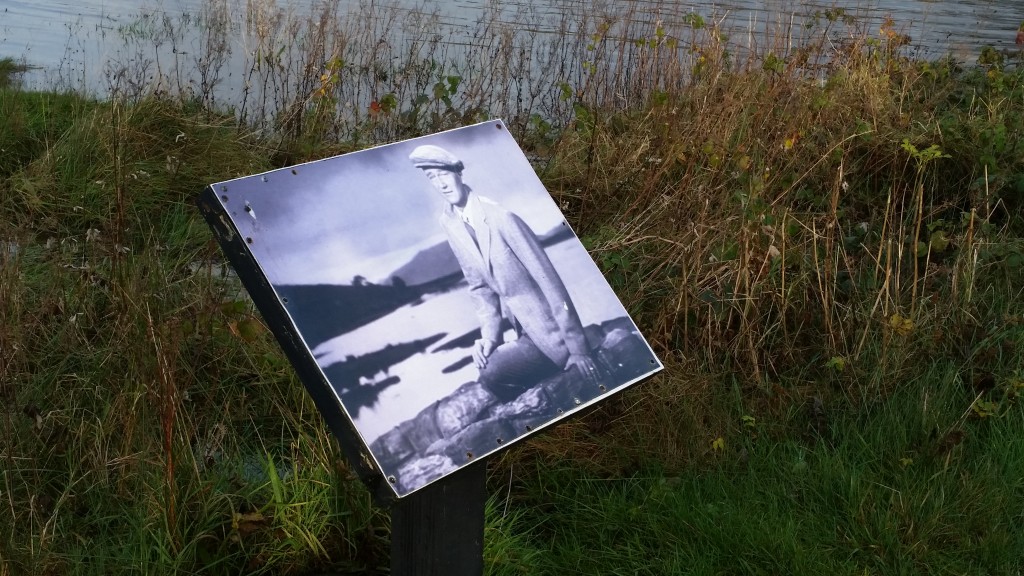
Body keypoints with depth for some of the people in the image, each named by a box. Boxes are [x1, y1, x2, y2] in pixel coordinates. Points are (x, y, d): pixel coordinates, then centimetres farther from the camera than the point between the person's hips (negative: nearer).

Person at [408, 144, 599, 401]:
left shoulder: (500, 216, -21)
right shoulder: (449, 223, 0)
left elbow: (549, 280, -20)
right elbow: (479, 286, 7)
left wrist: (577, 347, -19)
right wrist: (489, 334, -7)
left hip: (550, 331, -7)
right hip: (523, 332, 7)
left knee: (491, 375, -21)